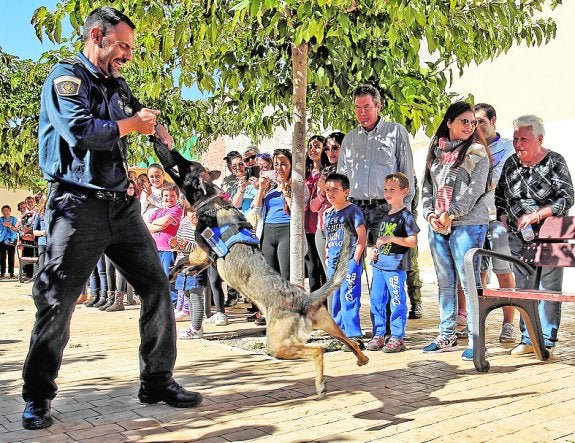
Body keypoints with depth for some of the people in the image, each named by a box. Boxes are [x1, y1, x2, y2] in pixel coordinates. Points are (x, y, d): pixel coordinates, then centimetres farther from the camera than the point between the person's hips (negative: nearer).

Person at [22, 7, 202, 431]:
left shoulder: (118, 85, 17)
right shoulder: (66, 76, -4)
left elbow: (144, 113, 35)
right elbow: (81, 130, -21)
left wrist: (158, 126, 12)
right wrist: (131, 125, -6)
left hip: (122, 205, 7)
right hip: (78, 205, -7)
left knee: (157, 287, 3)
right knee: (56, 301, -3)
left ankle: (157, 381, 15)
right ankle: (38, 398, 13)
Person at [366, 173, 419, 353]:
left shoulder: (406, 216, -6)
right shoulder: (386, 216, 18)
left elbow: (413, 241, -12)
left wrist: (392, 239, -21)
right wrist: (374, 249, 10)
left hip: (395, 265, -8)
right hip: (379, 264, 8)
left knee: (397, 301, -2)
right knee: (376, 300, 10)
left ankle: (397, 337, 7)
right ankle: (379, 335, 19)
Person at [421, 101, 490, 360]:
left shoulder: (476, 153, 1)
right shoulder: (435, 152, 16)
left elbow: (475, 189, -8)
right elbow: (426, 187, 15)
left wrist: (450, 214, -13)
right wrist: (430, 214, 0)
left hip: (467, 224, -5)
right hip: (437, 226, 6)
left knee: (469, 282, -6)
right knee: (445, 282, 11)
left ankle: (475, 339, 1)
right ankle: (446, 336, 20)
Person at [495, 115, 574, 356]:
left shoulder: (554, 162, -4)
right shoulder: (511, 163, 9)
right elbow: (499, 194, 19)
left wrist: (536, 215, -18)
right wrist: (503, 216, 5)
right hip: (517, 237, 5)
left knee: (548, 288, -2)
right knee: (523, 288, 9)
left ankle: (547, 341, 7)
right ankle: (528, 338, 18)